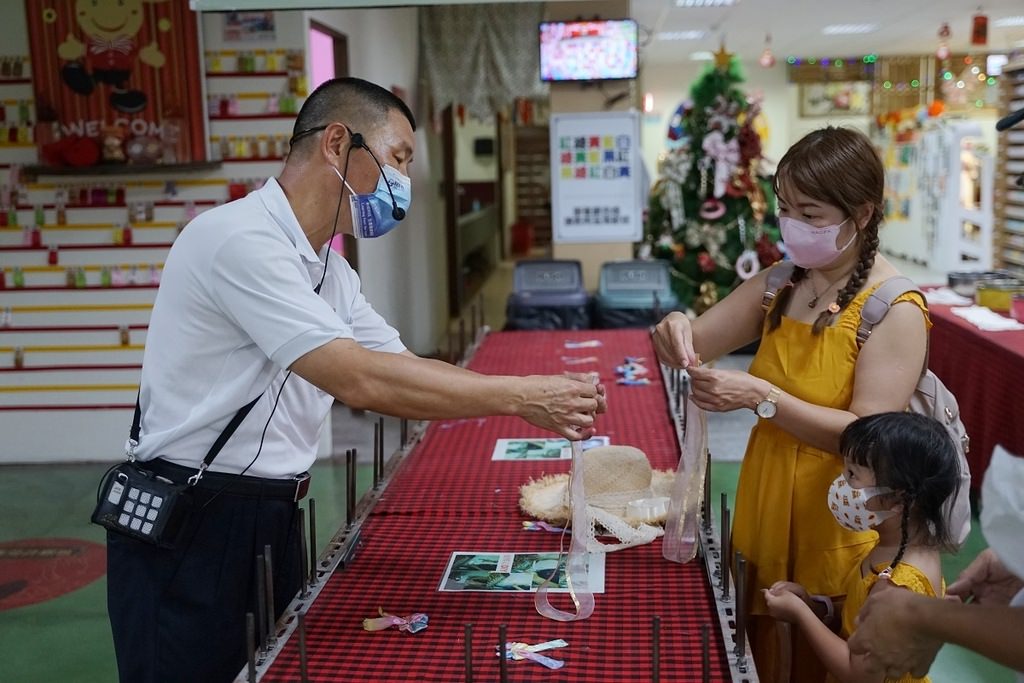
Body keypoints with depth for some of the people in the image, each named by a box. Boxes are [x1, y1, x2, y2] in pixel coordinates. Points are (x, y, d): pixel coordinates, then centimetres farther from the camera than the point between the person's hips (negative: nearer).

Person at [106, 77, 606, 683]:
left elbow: (408, 370, 8)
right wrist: (518, 397, -21)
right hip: (189, 533, -8)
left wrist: (540, 400, -5)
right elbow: (361, 381, -27)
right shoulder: (239, 239, -20)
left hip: (273, 520, 8)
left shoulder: (329, 271, 9)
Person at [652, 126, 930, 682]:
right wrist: (678, 331, -17)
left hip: (836, 527, -5)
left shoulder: (895, 310, -16)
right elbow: (698, 346, 7)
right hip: (767, 510, 6)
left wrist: (762, 397, -32)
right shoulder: (780, 282, 2)